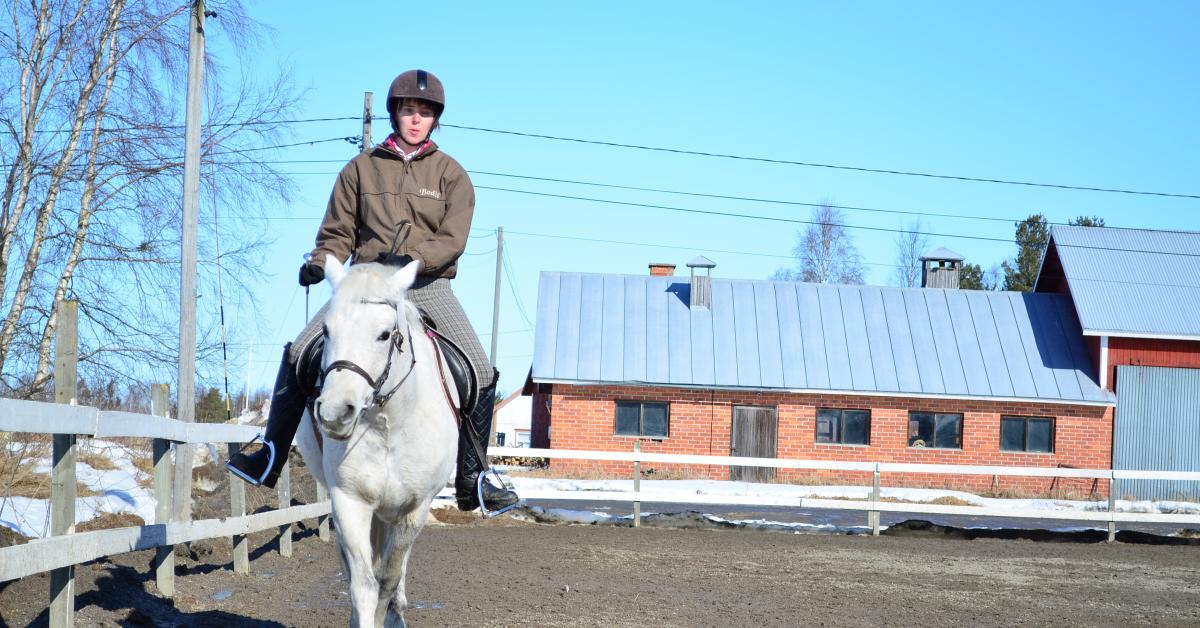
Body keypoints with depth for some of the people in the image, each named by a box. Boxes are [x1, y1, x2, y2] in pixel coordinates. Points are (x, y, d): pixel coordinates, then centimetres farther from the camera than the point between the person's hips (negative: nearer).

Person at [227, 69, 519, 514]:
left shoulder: (450, 174, 7)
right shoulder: (361, 168, 10)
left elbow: (453, 239, -5)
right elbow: (338, 232, 10)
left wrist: (412, 258, -24)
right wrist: (320, 261, -12)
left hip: (427, 284, 0)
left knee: (480, 373, -14)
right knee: (299, 353, -15)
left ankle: (472, 481, -2)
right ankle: (270, 457, -4)